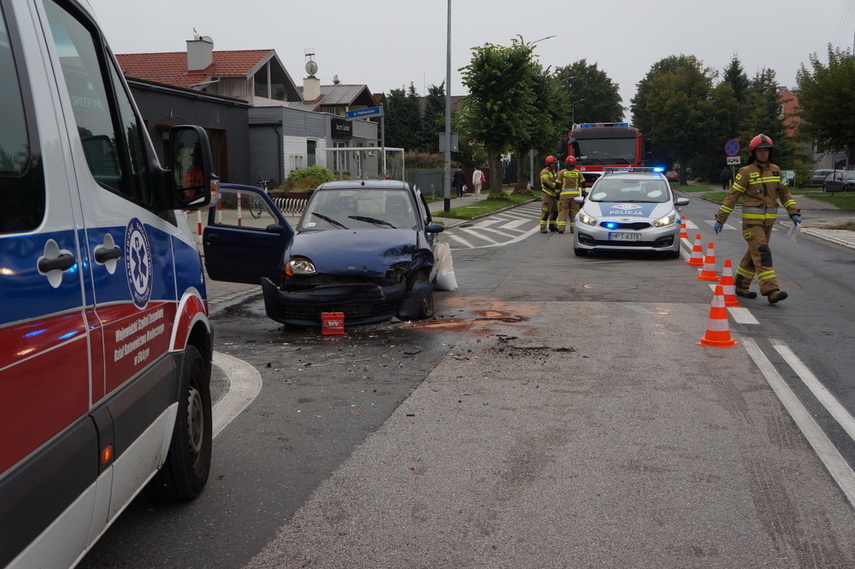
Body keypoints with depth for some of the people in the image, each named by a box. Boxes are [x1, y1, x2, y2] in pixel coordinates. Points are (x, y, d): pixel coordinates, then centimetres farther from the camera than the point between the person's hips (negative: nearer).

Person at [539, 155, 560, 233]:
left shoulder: (554, 172, 19)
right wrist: (556, 185, -23)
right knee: (545, 212, -9)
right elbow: (547, 183, -21)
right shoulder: (544, 172, -9)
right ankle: (543, 228, -9)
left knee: (555, 212, 12)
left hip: (554, 195, 9)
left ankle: (552, 226, 22)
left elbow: (557, 182, 23)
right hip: (547, 195, -9)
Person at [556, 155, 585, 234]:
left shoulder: (562, 172, 2)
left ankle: (561, 228, -8)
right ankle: (573, 228, 4)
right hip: (575, 194, 1)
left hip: (564, 194, -1)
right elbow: (583, 183, 11)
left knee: (562, 211, 1)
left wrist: (557, 194, 7)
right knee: (574, 211, 6)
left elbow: (558, 184, 1)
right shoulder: (578, 173, 7)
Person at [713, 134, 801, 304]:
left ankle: (741, 286, 24)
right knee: (762, 253, -15)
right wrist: (720, 219, -8)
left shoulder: (775, 170, 11)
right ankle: (771, 290, -22)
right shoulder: (746, 172, -6)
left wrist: (793, 212, 7)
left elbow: (784, 193, 17)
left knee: (754, 254, 12)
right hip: (752, 221, -6)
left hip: (768, 221, 6)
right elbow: (732, 196, -6)